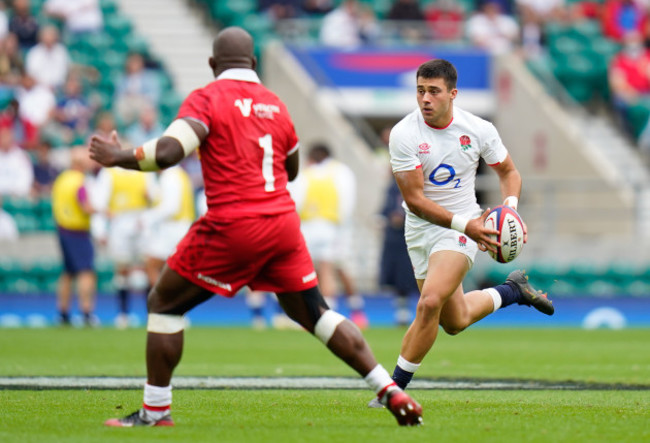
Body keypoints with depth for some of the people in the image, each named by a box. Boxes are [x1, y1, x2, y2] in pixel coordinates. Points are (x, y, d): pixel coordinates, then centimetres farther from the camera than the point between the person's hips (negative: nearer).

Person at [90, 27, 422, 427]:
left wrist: (120, 157, 0)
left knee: (164, 303, 9)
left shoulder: (206, 99, -4)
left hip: (233, 227, -5)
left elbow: (168, 152, -16)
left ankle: (156, 411, 8)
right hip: (284, 221, 5)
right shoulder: (277, 106, 14)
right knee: (314, 314, 16)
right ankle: (390, 391, 7)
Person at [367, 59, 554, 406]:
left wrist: (510, 206, -13)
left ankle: (396, 386, -13)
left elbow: (508, 171, 8)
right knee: (454, 321, 15)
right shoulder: (403, 134, -16)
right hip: (420, 230, 2)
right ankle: (513, 290, 43)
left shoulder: (478, 130, -10)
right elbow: (414, 199, -18)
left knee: (430, 302, -24)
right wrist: (464, 224, -27)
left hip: (461, 228, -2)